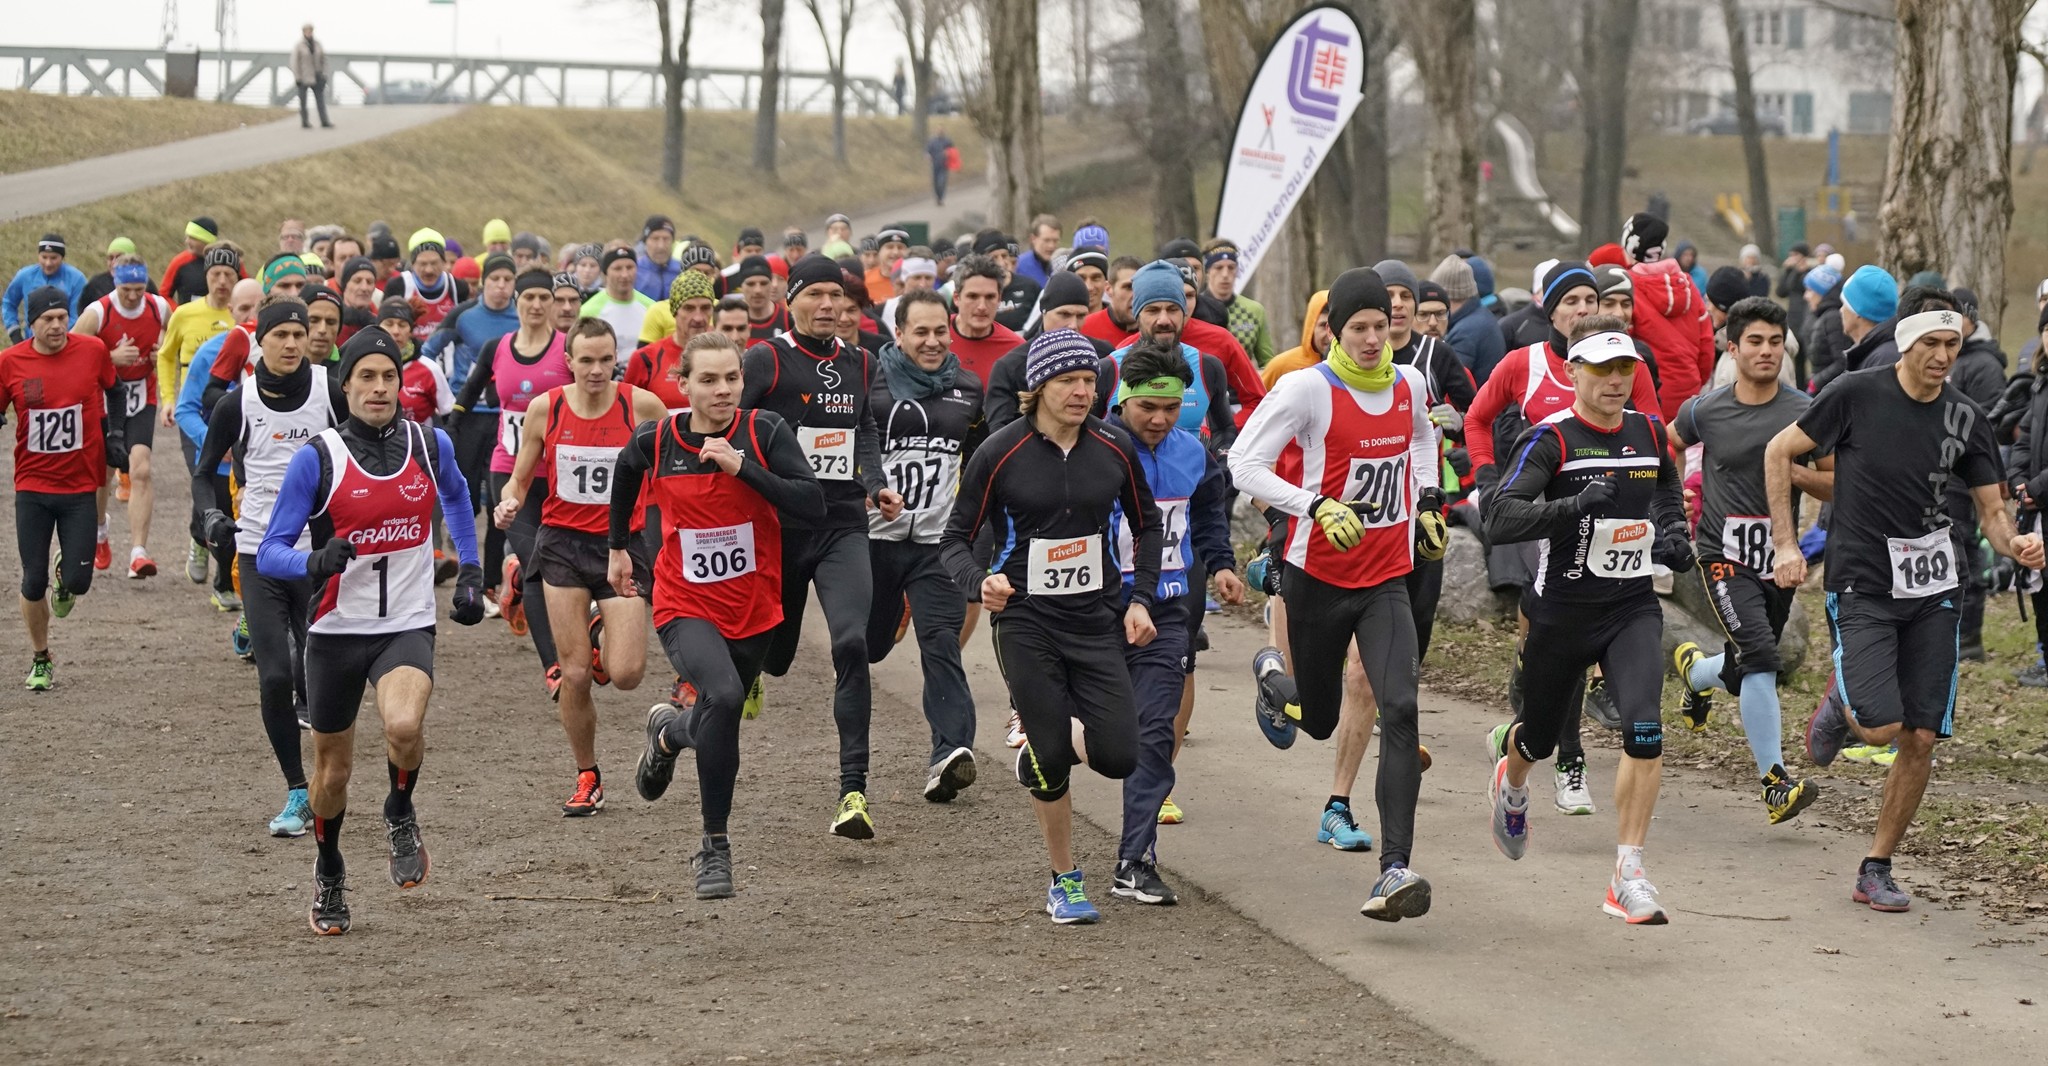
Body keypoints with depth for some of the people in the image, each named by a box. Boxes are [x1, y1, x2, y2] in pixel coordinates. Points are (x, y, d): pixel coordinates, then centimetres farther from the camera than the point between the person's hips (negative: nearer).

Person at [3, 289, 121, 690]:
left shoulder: (93, 351, -6)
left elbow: (113, 390, 15)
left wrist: (114, 434, 7)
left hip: (81, 487, 0)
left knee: (78, 582, -5)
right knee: (33, 582, 3)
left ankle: (65, 580, 35)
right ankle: (40, 661, 23)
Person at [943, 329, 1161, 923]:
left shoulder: (1115, 448, 0)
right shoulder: (1000, 454, -9)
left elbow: (1148, 525, 15)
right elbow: (955, 539, -2)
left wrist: (1140, 599, 4)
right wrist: (981, 582, -23)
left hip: (1097, 621, 3)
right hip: (1026, 623, -3)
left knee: (1117, 758, -8)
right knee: (1051, 762, -5)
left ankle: (1060, 736, 27)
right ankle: (1065, 882, 15)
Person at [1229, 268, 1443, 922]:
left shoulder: (1410, 384, 5)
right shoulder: (1307, 388, -12)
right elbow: (1244, 464, -16)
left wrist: (1428, 501, 17)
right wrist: (1317, 506, -27)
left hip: (1387, 580, 3)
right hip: (1317, 578, -3)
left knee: (1399, 710, -18)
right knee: (1318, 722, 13)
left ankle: (1394, 869, -23)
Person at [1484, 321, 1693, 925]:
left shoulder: (1648, 432, 2)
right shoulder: (1550, 439, -14)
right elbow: (1500, 524, -25)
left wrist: (1674, 531, 6)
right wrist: (1573, 504, -37)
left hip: (1633, 609, 2)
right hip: (1563, 612, -2)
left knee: (1645, 731, -20)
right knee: (1540, 738, 16)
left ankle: (1629, 876, -14)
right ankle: (1511, 780, 56)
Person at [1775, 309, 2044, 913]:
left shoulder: (1966, 420, 2)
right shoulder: (1857, 394, -9)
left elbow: (1991, 511, 8)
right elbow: (1780, 451, 2)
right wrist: (1786, 544, -4)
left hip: (1932, 591, 4)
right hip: (1861, 586, -4)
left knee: (1921, 739, -1)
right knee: (1881, 727, -17)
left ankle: (1876, 870, 13)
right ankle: (1839, 705, 20)